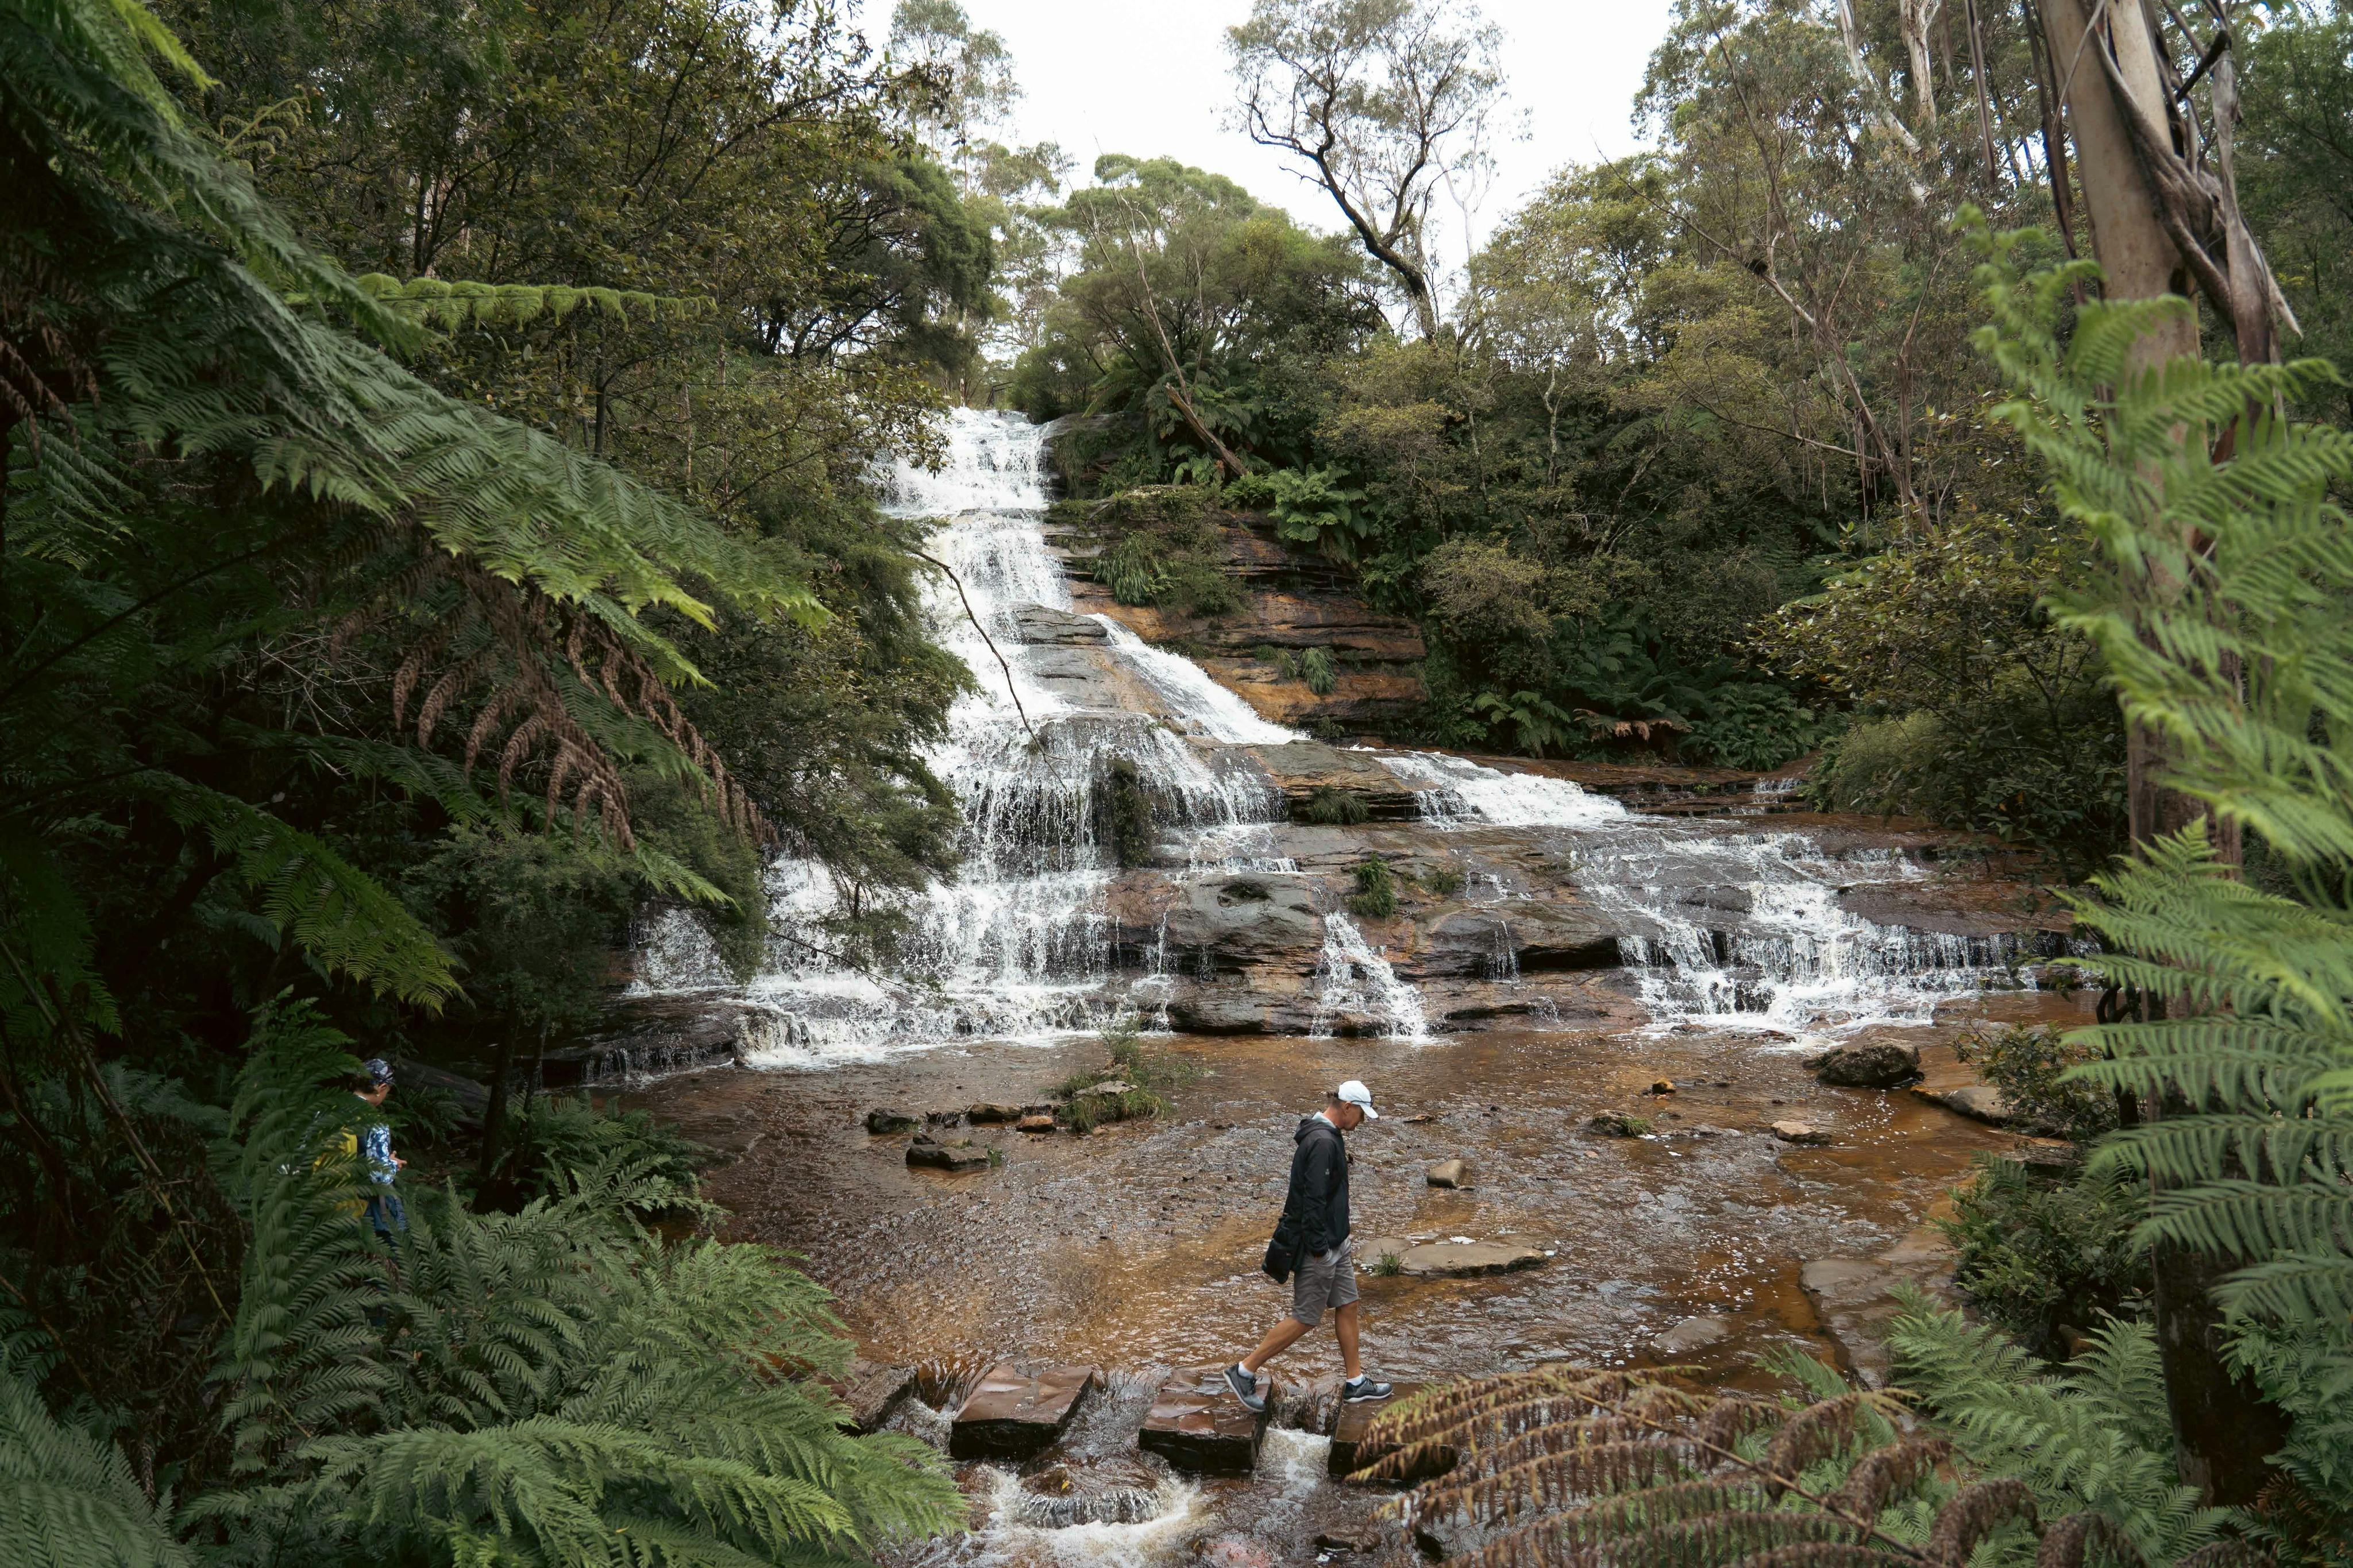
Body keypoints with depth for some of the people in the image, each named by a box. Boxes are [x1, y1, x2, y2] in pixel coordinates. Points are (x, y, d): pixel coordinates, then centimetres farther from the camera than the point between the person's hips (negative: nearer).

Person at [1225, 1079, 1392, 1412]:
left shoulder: (1327, 1136, 10)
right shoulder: (1323, 1142, -24)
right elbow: (1313, 1201, -27)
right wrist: (1318, 1250, -23)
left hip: (1335, 1242, 10)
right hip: (1318, 1247, -10)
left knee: (1347, 1307, 15)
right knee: (1305, 1319, -1)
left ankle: (1356, 1383, 25)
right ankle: (1244, 1372, 7)